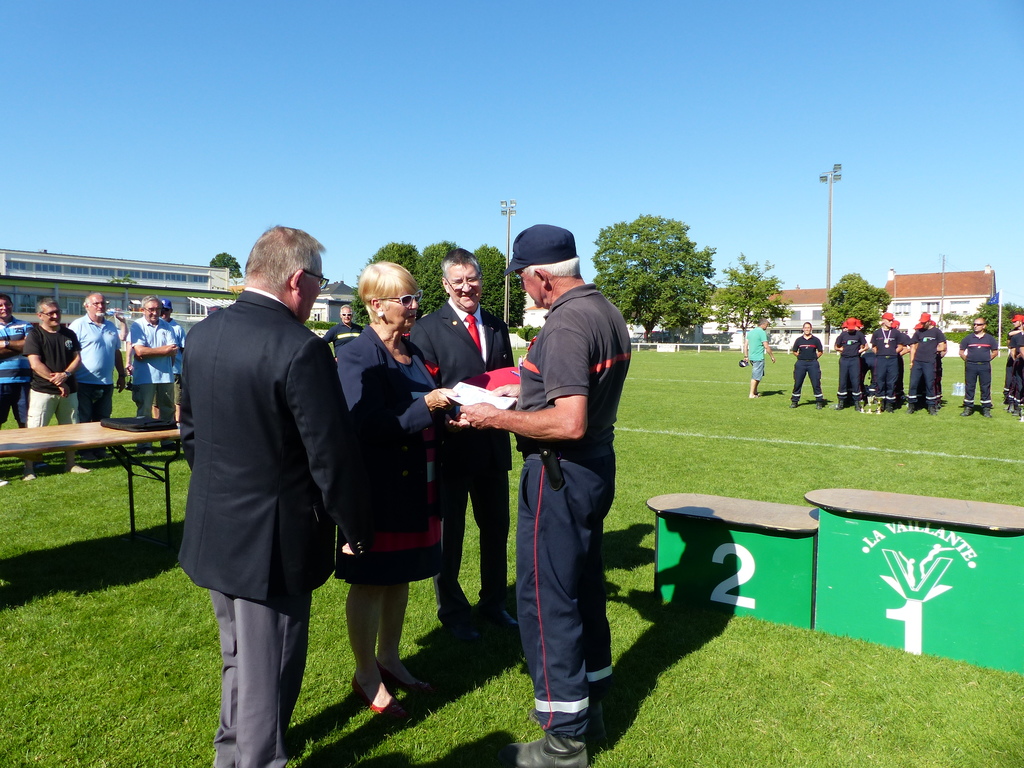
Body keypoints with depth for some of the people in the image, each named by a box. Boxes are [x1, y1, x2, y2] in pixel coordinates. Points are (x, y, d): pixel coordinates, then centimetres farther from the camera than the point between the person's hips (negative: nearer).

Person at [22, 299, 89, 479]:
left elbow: (77, 358, 7)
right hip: (42, 391, -5)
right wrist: (57, 382, -15)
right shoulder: (35, 335, -4)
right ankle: (29, 468, 1)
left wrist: (65, 374, -12)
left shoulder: (69, 334, 11)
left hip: (68, 390, 5)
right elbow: (35, 364, -12)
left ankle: (70, 463, 20)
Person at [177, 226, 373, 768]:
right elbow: (333, 458, -20)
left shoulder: (202, 335, 0)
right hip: (273, 540, -8)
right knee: (268, 670, 11)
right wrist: (358, 532, -7)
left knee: (239, 656, 27)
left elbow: (189, 429, 11)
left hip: (213, 530, 8)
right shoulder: (300, 348, -24)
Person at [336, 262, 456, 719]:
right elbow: (366, 427, -24)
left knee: (400, 576, 19)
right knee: (370, 582, 7)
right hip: (378, 489, -8)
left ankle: (388, 660, 37)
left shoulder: (413, 352, 10)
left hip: (415, 486, 8)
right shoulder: (357, 356, -15)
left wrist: (448, 409, -3)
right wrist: (426, 407, -25)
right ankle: (367, 676, 25)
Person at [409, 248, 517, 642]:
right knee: (448, 534, 10)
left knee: (496, 528, 18)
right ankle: (453, 612, 30)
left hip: (493, 447, 6)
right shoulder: (428, 328, -7)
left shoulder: (497, 327, 10)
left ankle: (493, 602, 38)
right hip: (451, 446, -5)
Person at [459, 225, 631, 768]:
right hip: (598, 463, 10)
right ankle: (589, 704, 36)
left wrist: (498, 418, -19)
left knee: (546, 600, 2)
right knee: (585, 589, 20)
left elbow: (569, 423, -29)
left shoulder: (565, 325, -22)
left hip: (560, 472, -10)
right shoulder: (608, 313, 8)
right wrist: (528, 393, 19)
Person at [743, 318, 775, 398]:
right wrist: (772, 356, -5)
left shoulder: (750, 332, 13)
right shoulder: (762, 332, -12)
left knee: (757, 375, 19)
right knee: (756, 376, -2)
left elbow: (745, 345, 14)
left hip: (751, 357, 8)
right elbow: (766, 346, -14)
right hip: (758, 358, -8)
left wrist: (746, 356, 18)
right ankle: (752, 394, 2)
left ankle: (755, 392, 22)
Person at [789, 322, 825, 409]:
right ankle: (795, 401, 11)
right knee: (797, 383, 3)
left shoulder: (816, 340, 5)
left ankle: (819, 402, 5)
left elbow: (820, 351, 11)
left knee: (816, 383, -2)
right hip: (801, 363, 1)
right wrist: (801, 356, 6)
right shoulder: (799, 340, 9)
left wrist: (815, 357, 1)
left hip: (813, 363, -1)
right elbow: (794, 351, 15)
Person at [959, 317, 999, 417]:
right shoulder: (968, 338, 6)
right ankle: (968, 407, 9)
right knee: (969, 387, 2)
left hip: (985, 367, 0)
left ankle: (986, 409, 8)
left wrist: (987, 360, 4)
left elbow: (995, 352, 13)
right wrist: (967, 360, 3)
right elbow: (961, 352, 11)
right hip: (970, 366, 0)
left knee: (986, 387, 2)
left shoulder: (990, 338, 7)